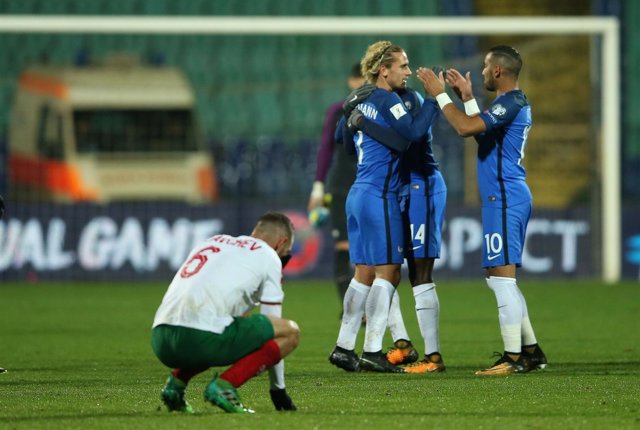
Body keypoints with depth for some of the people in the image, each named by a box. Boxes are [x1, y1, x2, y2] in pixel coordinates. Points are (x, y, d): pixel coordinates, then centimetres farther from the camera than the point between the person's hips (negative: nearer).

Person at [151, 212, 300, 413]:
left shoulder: (214, 241, 29)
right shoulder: (269, 256, 12)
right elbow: (270, 327, 15)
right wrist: (278, 389, 24)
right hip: (201, 339, -7)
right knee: (290, 332, 6)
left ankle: (177, 381, 14)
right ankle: (225, 384, -9)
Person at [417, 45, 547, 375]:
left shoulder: (511, 103, -14)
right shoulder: (515, 103, 18)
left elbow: (466, 127, -24)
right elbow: (482, 132, 30)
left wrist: (440, 94, -14)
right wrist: (467, 97, 28)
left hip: (504, 199, -11)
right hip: (512, 197, 11)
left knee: (502, 276, -10)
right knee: (499, 278, 16)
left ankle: (513, 358, -10)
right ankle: (531, 351, 18)